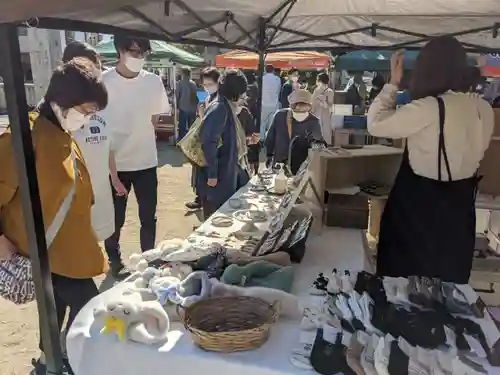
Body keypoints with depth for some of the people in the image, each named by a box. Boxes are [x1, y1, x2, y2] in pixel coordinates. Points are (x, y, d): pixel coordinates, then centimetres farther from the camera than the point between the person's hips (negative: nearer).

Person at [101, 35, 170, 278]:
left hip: (146, 161, 2)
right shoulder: (103, 82, -10)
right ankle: (115, 261, 34)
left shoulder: (154, 81, -2)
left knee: (148, 217, 13)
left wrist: (138, 138, 3)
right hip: (114, 163, -2)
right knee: (115, 219, 13)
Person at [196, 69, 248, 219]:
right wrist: (212, 173, -23)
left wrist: (246, 140, 19)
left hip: (225, 173, 9)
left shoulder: (226, 107, 10)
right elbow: (209, 142, -25)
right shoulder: (219, 108, -19)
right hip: (216, 176, -9)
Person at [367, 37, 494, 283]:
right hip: (460, 206, 6)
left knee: (405, 277, 15)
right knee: (449, 277, 23)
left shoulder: (428, 109, -23)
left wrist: (393, 84, -7)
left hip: (419, 206, -6)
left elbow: (375, 124, -15)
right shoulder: (484, 109, -1)